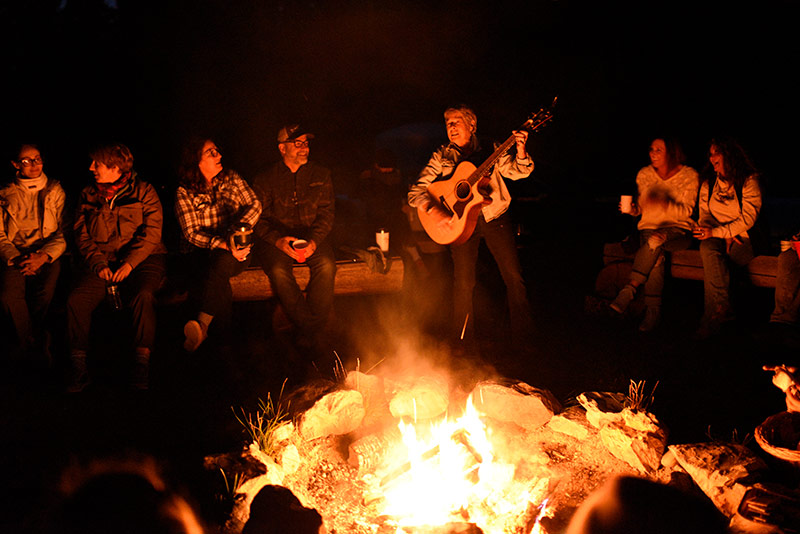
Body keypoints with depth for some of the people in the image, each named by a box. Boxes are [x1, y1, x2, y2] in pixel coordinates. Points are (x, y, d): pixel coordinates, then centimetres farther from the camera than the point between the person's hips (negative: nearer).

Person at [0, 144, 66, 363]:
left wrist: (43, 257, -15)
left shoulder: (55, 191, 8)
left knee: (45, 293, -31)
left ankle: (25, 342, -6)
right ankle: (36, 343, -6)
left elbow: (65, 232, 2)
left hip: (48, 255, -1)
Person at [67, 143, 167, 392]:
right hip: (102, 261, 3)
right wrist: (98, 264, -8)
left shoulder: (143, 192, 4)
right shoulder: (88, 196, 15)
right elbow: (82, 236, 10)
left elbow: (151, 233, -5)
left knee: (143, 295, -35)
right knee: (76, 299, -24)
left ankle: (142, 363, -27)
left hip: (142, 259, -3)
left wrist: (129, 263, -18)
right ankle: (79, 368, -18)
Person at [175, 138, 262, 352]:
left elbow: (254, 205, 2)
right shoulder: (184, 193, -1)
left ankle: (203, 324, -44)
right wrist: (221, 244, -25)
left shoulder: (230, 178, 8)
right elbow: (191, 233, -8)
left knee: (221, 261, -35)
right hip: (202, 252, -1)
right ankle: (226, 326, -38)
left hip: (237, 252, 1)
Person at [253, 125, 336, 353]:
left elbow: (326, 213, 4)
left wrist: (313, 241, -15)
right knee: (278, 270, -32)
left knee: (326, 265, -30)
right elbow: (261, 219, 2)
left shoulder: (320, 175, 11)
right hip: (277, 237, -1)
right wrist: (278, 240, -19)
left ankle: (313, 333, -23)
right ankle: (307, 326, -23)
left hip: (312, 236, 1)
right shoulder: (265, 180, 7)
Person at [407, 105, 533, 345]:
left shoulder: (489, 151, 6)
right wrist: (434, 210, -19)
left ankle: (523, 333, 13)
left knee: (514, 276, -2)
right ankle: (462, 340, 11)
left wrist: (520, 151, -22)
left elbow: (517, 171, -2)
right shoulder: (441, 157, 5)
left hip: (495, 219, 1)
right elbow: (415, 192, -1)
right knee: (463, 282, -5)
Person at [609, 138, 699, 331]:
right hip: (648, 228, 2)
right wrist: (631, 209, -11)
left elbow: (686, 212, -10)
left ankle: (630, 289, -34)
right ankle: (652, 311, -30)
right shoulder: (644, 174, 7)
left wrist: (664, 204, -28)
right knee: (656, 257, -32)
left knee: (657, 239, -37)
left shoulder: (689, 176, -4)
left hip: (678, 230, -2)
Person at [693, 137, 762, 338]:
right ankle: (722, 308, -32)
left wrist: (717, 232, -20)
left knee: (710, 251, -32)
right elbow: (704, 215, 11)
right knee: (708, 248, -33)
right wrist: (725, 235, -8)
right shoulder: (708, 183, 13)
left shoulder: (749, 181, -3)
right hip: (717, 236, 4)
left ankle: (713, 316, -28)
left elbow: (748, 218, -11)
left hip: (744, 239, -4)